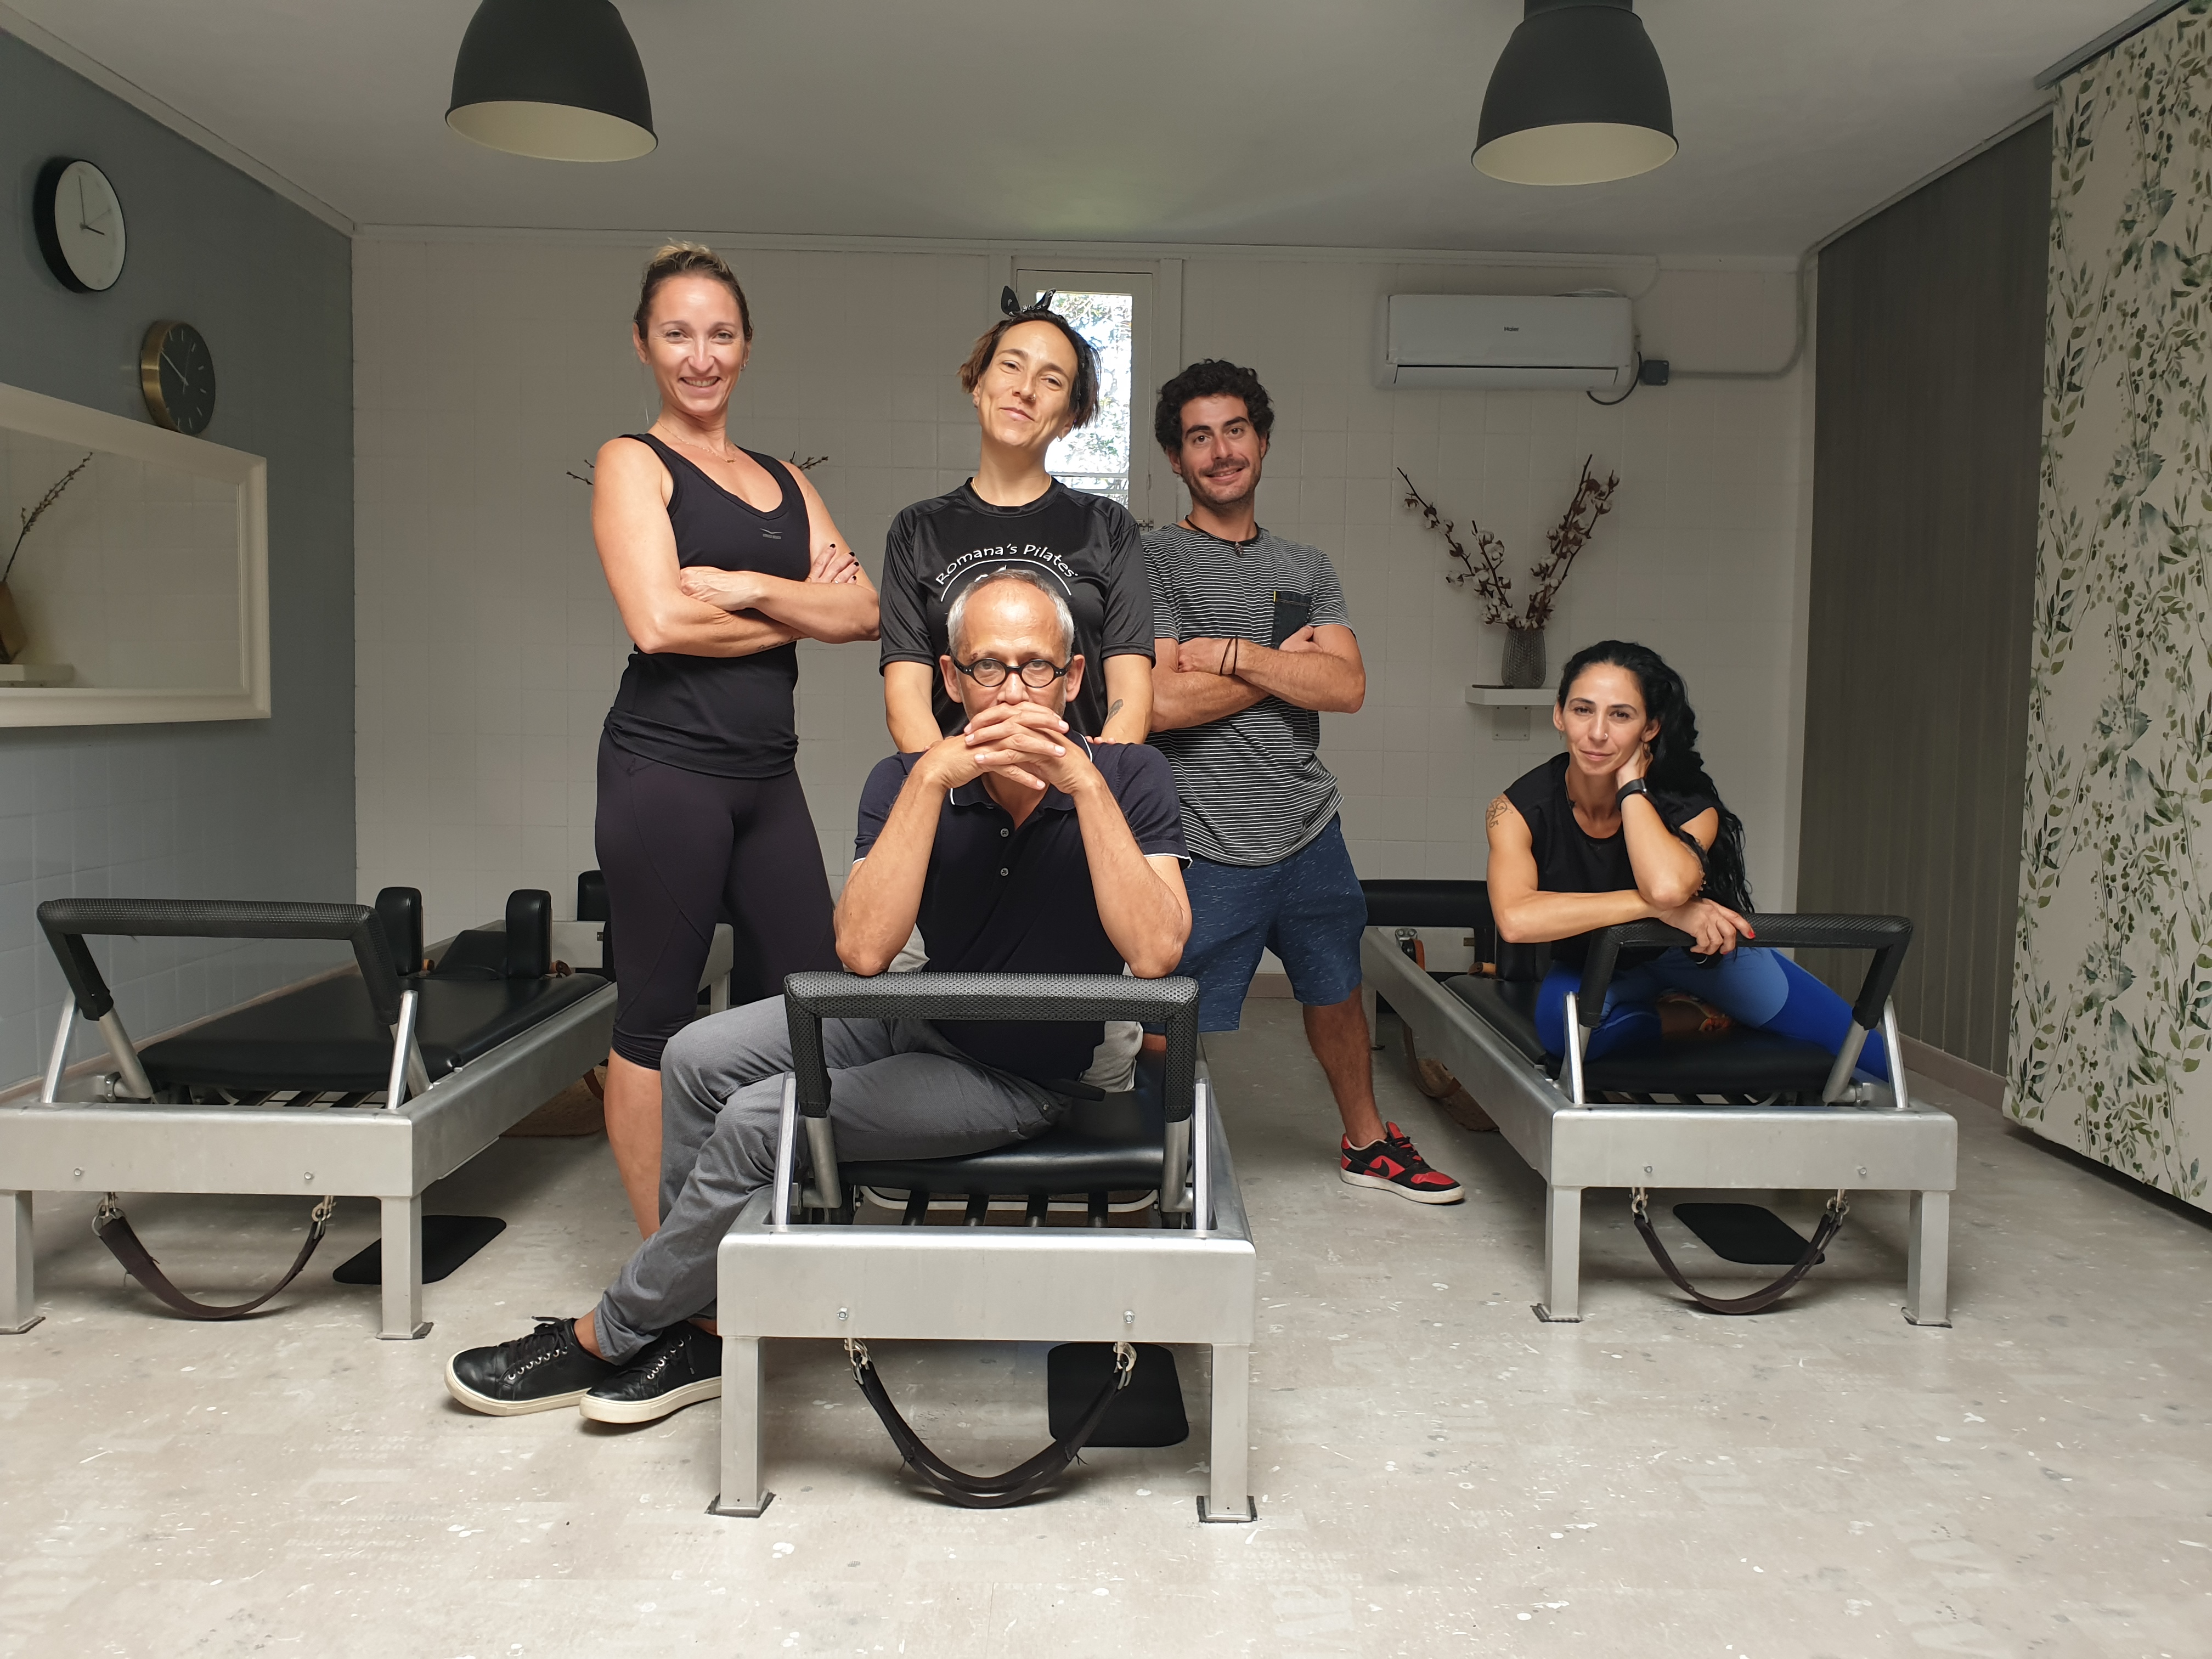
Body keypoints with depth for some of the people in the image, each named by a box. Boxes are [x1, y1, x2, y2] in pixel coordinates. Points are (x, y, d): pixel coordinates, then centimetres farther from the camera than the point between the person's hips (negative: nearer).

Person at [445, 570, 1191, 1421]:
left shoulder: (1129, 778, -20)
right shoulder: (909, 782, -13)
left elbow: (1154, 953, -35)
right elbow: (862, 950, -28)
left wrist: (1083, 782, -39)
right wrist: (933, 776, -35)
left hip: (1021, 1078, -5)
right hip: (922, 1017, 5)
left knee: (761, 1120, -17)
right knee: (700, 1058, -7)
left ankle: (607, 1337, 6)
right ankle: (706, 1325, 9)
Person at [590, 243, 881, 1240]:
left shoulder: (785, 481, 19)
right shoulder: (633, 463, 3)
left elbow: (863, 612, 4)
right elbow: (658, 620, -13)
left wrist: (746, 586, -10)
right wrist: (801, 613, -2)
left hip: (767, 773, 6)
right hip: (666, 762, -6)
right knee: (656, 1017, 1)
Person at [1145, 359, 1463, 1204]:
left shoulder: (1307, 569, 10)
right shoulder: (1151, 561, -6)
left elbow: (1347, 686, -5)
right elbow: (1159, 703, -18)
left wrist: (1230, 653, -15)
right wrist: (1283, 662, -8)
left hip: (1309, 834, 6)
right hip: (1206, 849, -5)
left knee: (1335, 994, 22)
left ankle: (1367, 1142, 44)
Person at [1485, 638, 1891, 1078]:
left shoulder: (1687, 806, -26)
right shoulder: (1517, 809, -27)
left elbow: (1668, 886, -50)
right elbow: (1515, 919, -46)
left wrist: (1631, 782, -37)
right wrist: (1662, 908, -47)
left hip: (1696, 949, 0)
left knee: (1875, 1060, -5)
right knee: (1562, 1025, -35)